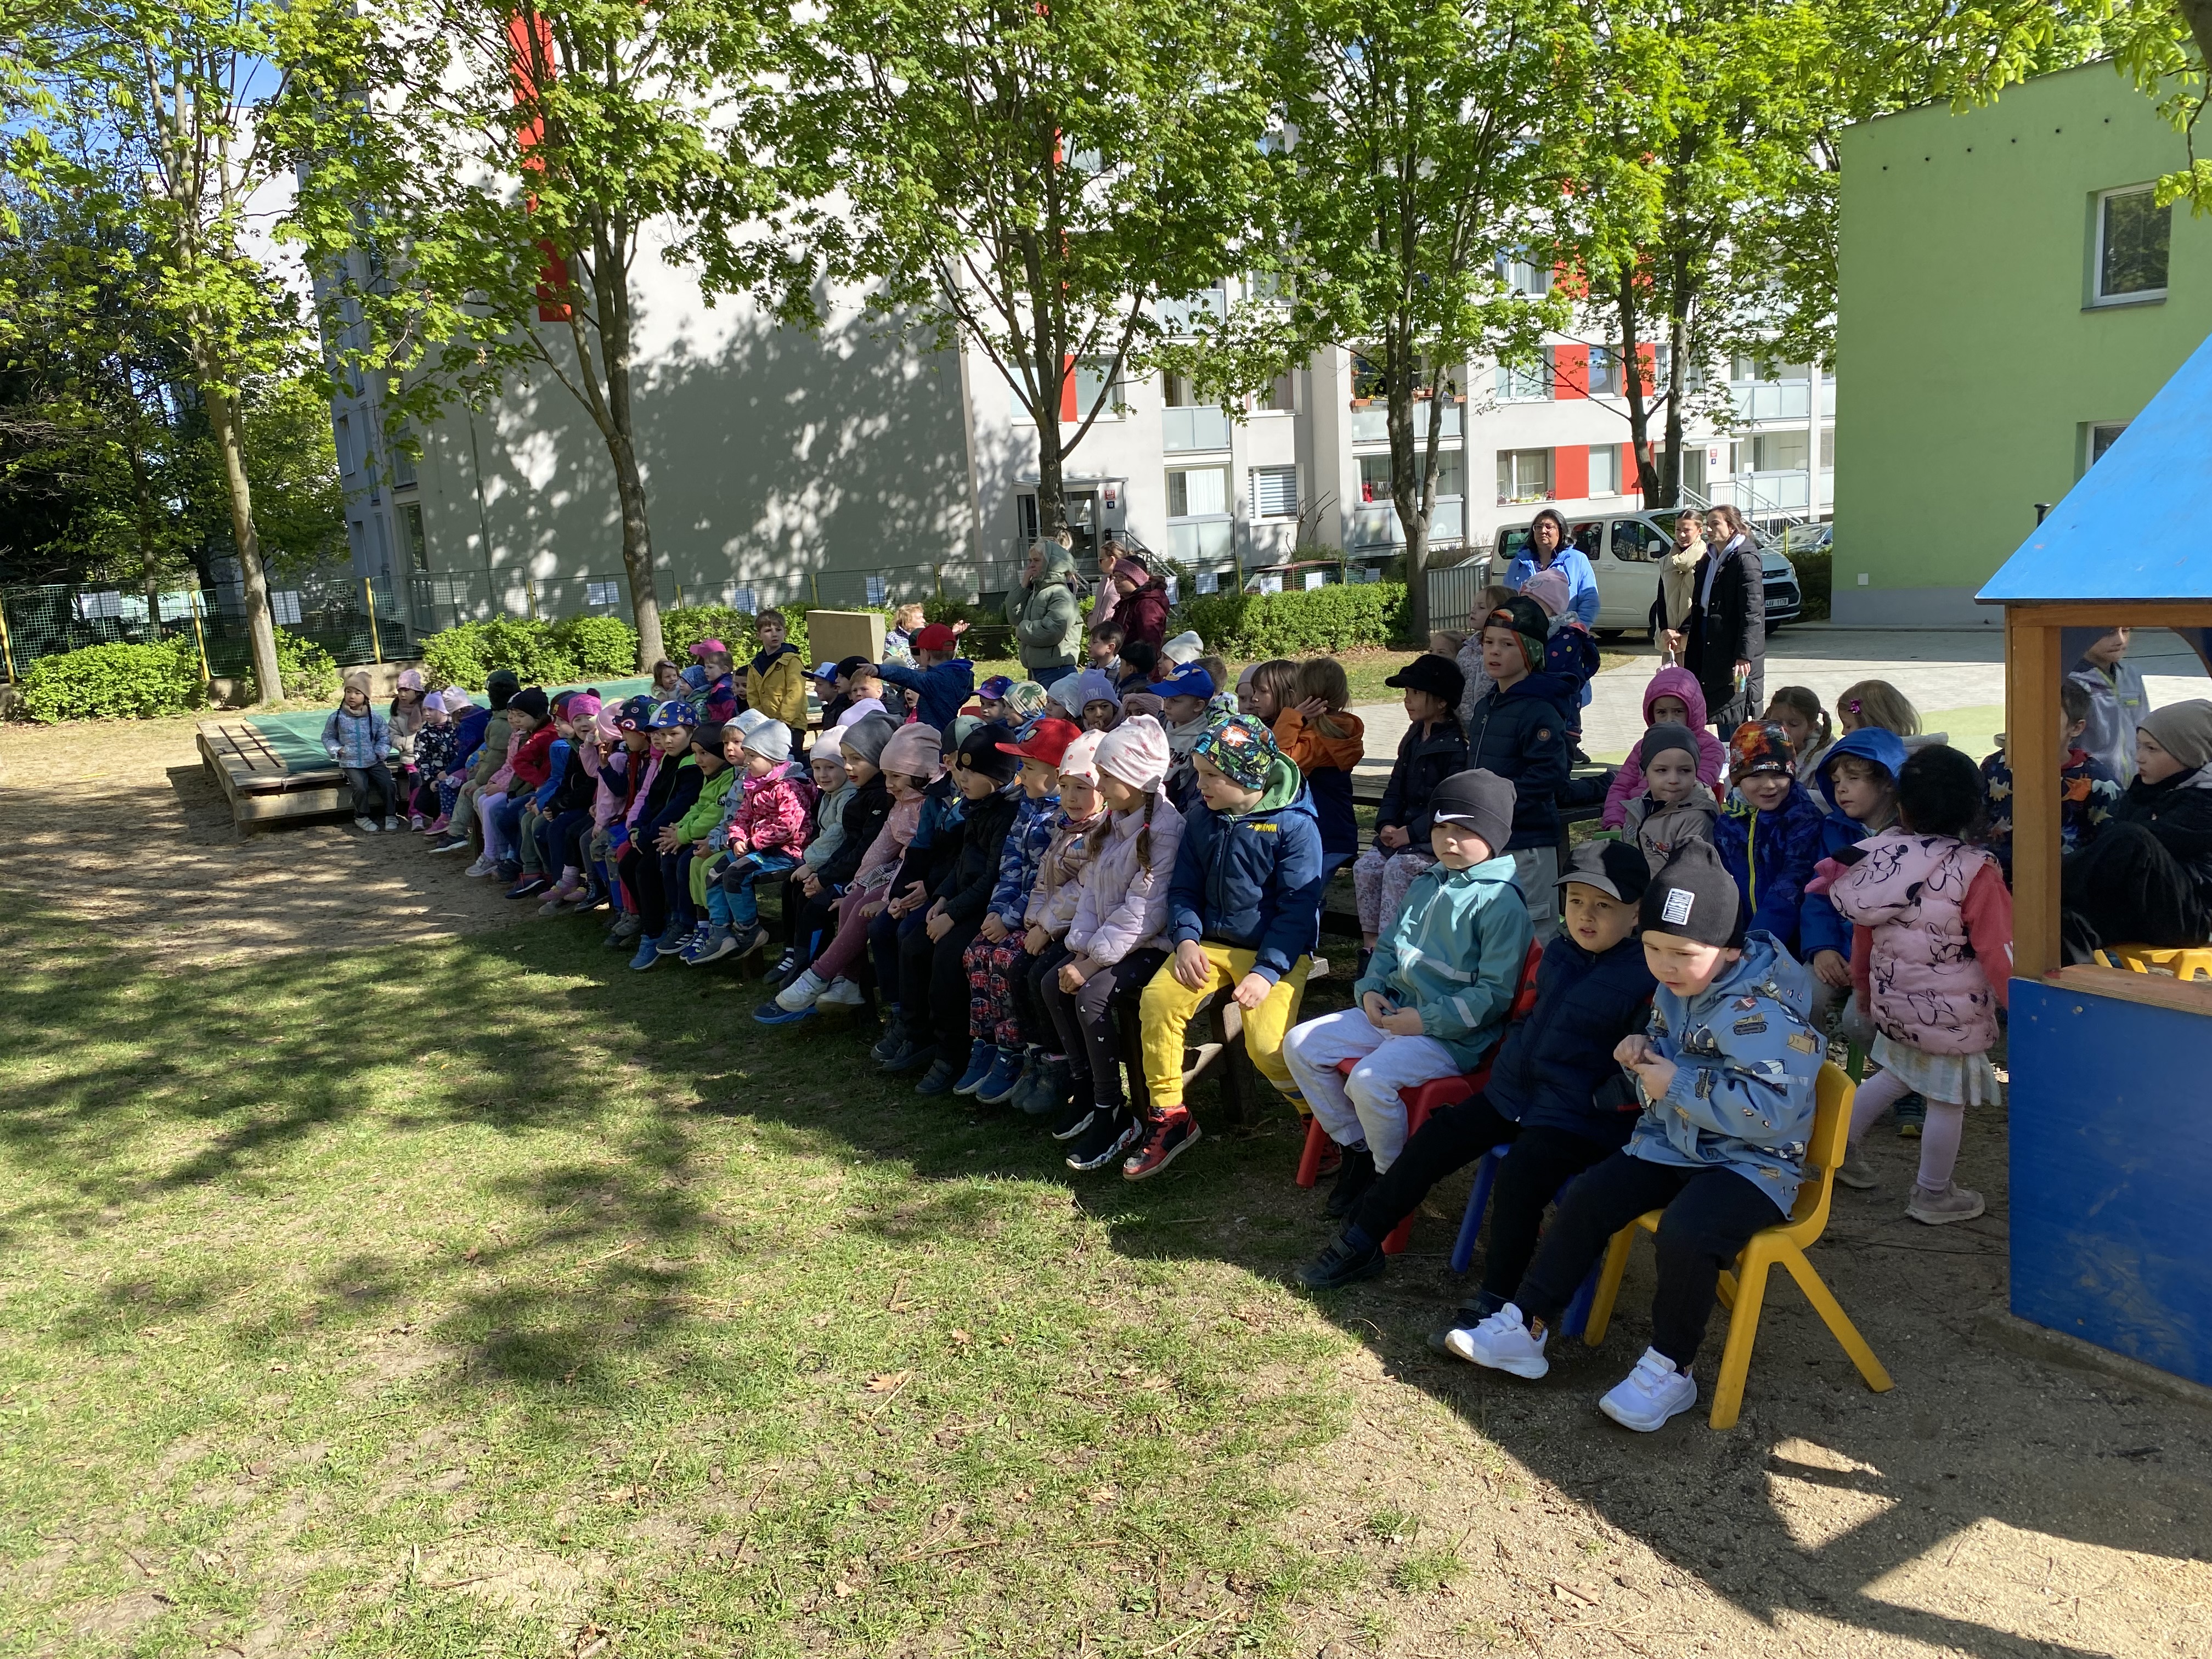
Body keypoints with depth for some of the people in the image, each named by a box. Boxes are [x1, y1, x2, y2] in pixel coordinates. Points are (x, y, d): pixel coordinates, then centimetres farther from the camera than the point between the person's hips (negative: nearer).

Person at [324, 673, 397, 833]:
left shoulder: (375, 718, -1)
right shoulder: (337, 717, -1)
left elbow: (384, 738, 9)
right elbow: (328, 737, 12)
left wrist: (380, 752, -7)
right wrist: (336, 750, -3)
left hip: (374, 762, 1)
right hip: (352, 763, -1)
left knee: (387, 784, -17)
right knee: (361, 787, -24)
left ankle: (391, 815, 4)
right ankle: (362, 818, -1)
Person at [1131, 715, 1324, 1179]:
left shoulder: (1294, 825, -12)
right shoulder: (1203, 818, 5)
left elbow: (1298, 909, -14)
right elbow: (1185, 887, 11)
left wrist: (1266, 972, -22)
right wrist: (1186, 939, -8)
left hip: (1277, 951, -5)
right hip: (1212, 943, 5)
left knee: (1267, 1045, -25)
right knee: (1157, 1000, -19)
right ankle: (1169, 1118, -2)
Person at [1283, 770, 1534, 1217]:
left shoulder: (1502, 903, -12)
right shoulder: (1425, 885, 13)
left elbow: (1495, 994, -16)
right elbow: (1388, 946, 24)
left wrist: (1426, 1020, -19)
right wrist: (1370, 989, 4)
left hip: (1452, 1037, -9)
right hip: (1391, 1012, 9)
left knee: (1369, 1080, -32)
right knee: (1299, 1045, 0)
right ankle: (1356, 1150, 11)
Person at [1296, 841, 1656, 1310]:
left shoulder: (1646, 976, -15)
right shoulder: (1558, 951, 8)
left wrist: (1601, 1099, -19)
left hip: (1581, 1117, -7)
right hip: (1513, 1092, 8)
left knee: (1521, 1171, -31)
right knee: (1434, 1140, 2)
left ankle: (1495, 1300, -16)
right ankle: (1362, 1243, 15)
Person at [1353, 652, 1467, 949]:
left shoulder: (1456, 745, -14)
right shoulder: (1413, 738, 13)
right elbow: (1395, 788, 14)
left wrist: (1411, 832, -21)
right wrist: (1387, 824, -3)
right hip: (1403, 830, 8)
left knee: (1398, 868, -27)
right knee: (1366, 866, -10)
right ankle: (1370, 940, -5)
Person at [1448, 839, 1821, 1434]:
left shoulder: (1764, 1011, -24)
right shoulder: (1675, 988, 3)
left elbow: (1773, 1112, -31)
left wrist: (1677, 1084, -25)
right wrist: (1647, 1052, -2)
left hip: (1751, 1162, -8)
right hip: (1671, 1142, 8)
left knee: (1686, 1232, -33)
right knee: (1587, 1199, -6)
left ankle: (1668, 1371, -10)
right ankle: (1523, 1329, 1)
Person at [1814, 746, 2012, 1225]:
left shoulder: (1876, 857, -6)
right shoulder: (1975, 872, -21)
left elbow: (1862, 932, 6)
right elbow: (2000, 951, -18)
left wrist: (1863, 985, 21)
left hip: (1893, 1001, 5)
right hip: (1954, 1014, -5)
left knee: (1899, 1074, 27)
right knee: (1947, 1100, 11)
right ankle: (1934, 1197, 25)